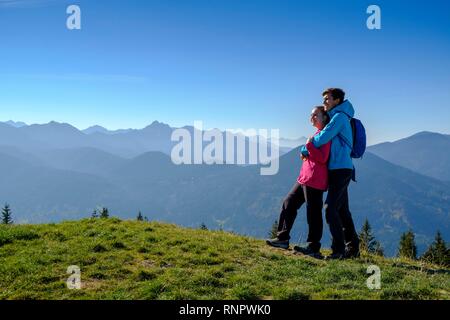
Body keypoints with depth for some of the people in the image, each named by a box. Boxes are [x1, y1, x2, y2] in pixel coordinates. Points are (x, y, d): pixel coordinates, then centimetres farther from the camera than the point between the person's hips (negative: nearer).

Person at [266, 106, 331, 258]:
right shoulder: (318, 133, 18)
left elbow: (323, 158, -19)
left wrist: (309, 145, -17)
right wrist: (306, 155, 12)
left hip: (314, 180, -10)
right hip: (304, 177, 10)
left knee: (313, 212, -4)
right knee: (289, 203, 12)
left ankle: (313, 248, 5)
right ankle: (283, 238, 19)